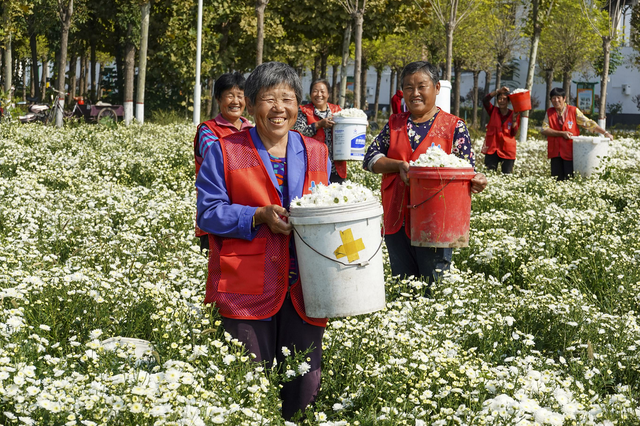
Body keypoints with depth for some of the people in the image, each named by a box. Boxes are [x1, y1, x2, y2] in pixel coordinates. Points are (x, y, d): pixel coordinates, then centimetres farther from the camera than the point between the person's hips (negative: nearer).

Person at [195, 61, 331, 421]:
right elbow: (208, 213, -1)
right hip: (247, 291, -3)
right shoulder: (224, 152, 3)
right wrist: (259, 216, -14)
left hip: (302, 292, 3)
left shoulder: (317, 154, 14)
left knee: (305, 386, 2)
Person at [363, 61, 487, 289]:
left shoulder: (454, 126, 1)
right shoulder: (394, 123, 12)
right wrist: (399, 165, -14)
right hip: (396, 221, 4)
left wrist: (475, 181, -25)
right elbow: (370, 158, 4)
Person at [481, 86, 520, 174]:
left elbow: (514, 133, -2)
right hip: (492, 148, 0)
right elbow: (485, 100, -13)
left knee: (507, 174, 0)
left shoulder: (514, 114, 3)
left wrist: (514, 119, -14)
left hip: (507, 150, 0)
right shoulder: (493, 111, 5)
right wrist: (498, 91, -20)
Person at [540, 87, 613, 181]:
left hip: (570, 152, -2)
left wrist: (605, 133, -9)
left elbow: (588, 123, 0)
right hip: (555, 152, 2)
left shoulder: (573, 111, 2)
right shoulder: (549, 112, 7)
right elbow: (544, 130, -3)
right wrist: (561, 133, -14)